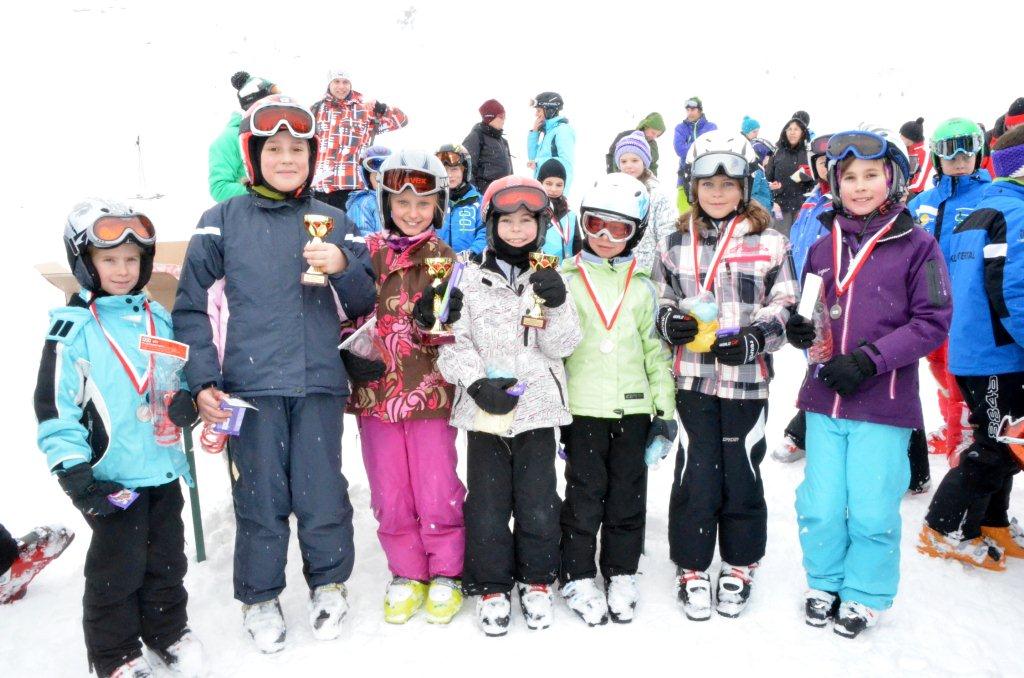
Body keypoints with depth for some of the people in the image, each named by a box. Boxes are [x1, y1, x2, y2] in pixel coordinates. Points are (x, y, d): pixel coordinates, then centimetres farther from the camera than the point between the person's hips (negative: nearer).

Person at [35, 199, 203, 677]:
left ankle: (168, 631, 37)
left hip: (164, 467, 5)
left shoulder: (158, 317, 6)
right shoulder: (72, 329, -10)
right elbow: (54, 407, -11)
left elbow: (177, 376, 17)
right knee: (117, 567, 7)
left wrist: (184, 401, -6)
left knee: (167, 560, 18)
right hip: (112, 476, -5)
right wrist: (72, 471, -15)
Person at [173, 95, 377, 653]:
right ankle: (259, 598, 29)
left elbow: (365, 303, 10)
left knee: (323, 496, 3)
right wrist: (203, 381, -2)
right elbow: (191, 305, 6)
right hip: (251, 386, -1)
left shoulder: (334, 223, 10)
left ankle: (329, 584, 29)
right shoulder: (223, 221, 5)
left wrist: (343, 266, -10)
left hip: (319, 383, 1)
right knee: (260, 499, 5)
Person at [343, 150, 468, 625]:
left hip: (429, 392, -2)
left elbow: (454, 332, -4)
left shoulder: (445, 258, 0)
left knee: (437, 493, 5)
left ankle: (445, 575, 26)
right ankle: (406, 575, 31)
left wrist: (440, 315, -25)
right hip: (374, 391, 2)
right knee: (390, 496, 12)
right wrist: (351, 354, -8)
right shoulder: (367, 254, 4)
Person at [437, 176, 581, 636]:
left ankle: (536, 580, 28)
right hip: (484, 410, 0)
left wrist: (557, 305, -18)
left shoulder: (548, 280, 6)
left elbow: (561, 346, -1)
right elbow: (452, 342, -1)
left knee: (538, 503, 6)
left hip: (538, 407, 1)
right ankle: (492, 586, 25)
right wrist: (476, 382, -15)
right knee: (487, 503, 7)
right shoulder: (471, 280, 2)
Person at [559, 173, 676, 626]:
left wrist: (666, 409, 4)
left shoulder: (642, 287, 6)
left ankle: (621, 574, 28)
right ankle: (577, 576, 21)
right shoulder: (565, 280, 1)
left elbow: (656, 349, 8)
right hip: (582, 407, -2)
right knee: (584, 496, 5)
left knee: (628, 496, 11)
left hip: (633, 407, 2)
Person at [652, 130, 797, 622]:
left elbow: (784, 307, 2)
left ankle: (739, 567, 29)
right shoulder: (677, 244, 8)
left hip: (746, 379, -1)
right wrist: (668, 321, -8)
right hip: (692, 379, 1)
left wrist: (753, 338, -16)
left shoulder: (769, 243, 3)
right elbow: (659, 299, 15)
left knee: (741, 473, 9)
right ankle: (691, 568, 22)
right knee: (695, 474, 5)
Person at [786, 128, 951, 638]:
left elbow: (932, 322, -8)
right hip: (824, 398, 4)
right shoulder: (823, 250, 9)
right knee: (818, 505, 9)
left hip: (884, 403, -3)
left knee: (871, 510, 4)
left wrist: (869, 359, -16)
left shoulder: (917, 246, -4)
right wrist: (800, 330, -5)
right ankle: (824, 582, 33)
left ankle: (865, 595, 28)